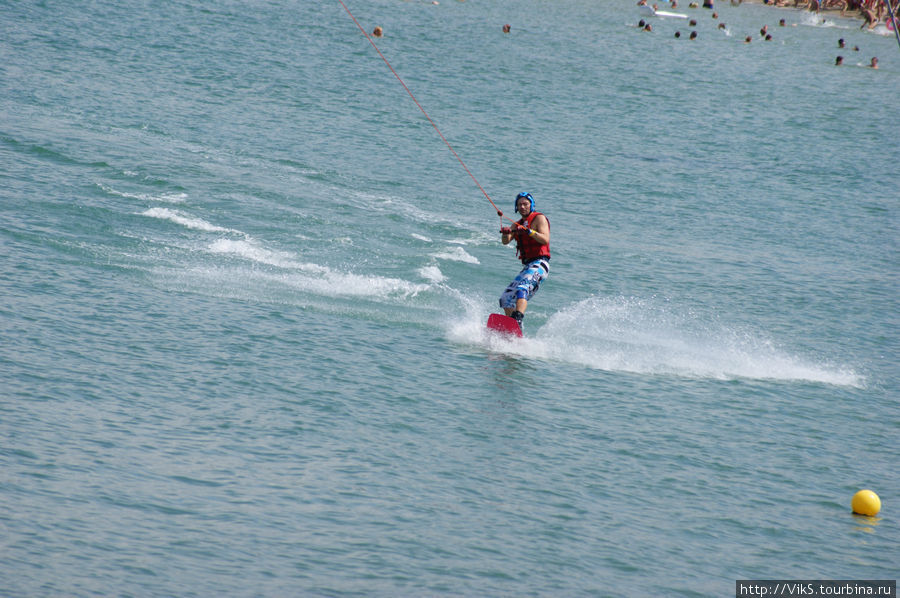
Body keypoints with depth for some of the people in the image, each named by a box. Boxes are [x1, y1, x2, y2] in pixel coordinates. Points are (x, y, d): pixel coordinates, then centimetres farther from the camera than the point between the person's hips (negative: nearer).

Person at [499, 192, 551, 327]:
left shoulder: (539, 218, 0)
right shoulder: (518, 224, 20)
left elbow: (545, 240, -15)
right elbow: (505, 241, 4)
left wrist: (529, 231, -29)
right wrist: (505, 233, -19)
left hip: (539, 264, -9)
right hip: (527, 266, 9)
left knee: (522, 288, -32)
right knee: (506, 298, 5)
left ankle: (517, 319, -51)